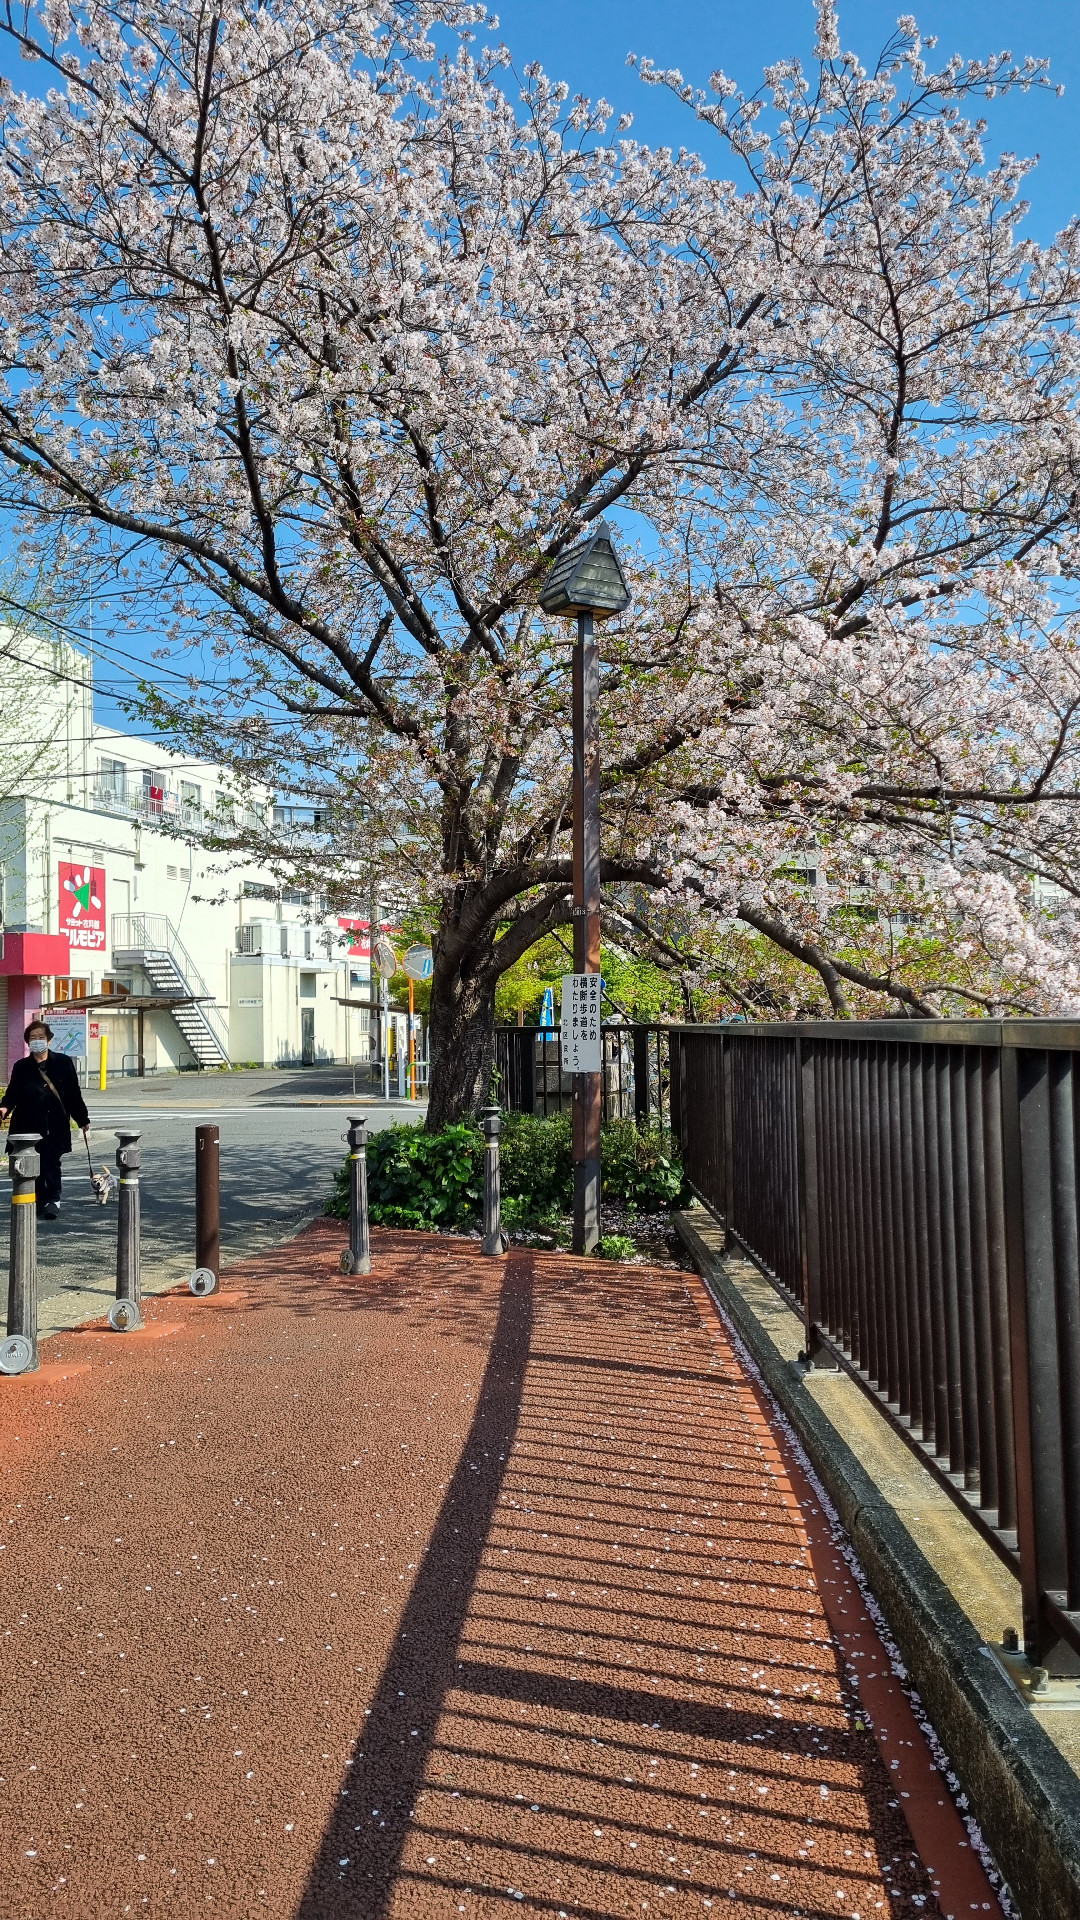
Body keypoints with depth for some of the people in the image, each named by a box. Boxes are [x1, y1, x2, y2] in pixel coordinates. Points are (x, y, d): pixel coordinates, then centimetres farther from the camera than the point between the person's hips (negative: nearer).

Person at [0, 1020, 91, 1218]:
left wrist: (82, 1119, 11)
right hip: (28, 1125, 2)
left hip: (55, 1124, -2)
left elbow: (74, 1093, 8)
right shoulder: (21, 1067, 9)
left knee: (52, 1163, -7)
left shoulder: (63, 1063, 5)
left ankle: (52, 1200, -3)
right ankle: (40, 1203, 16)